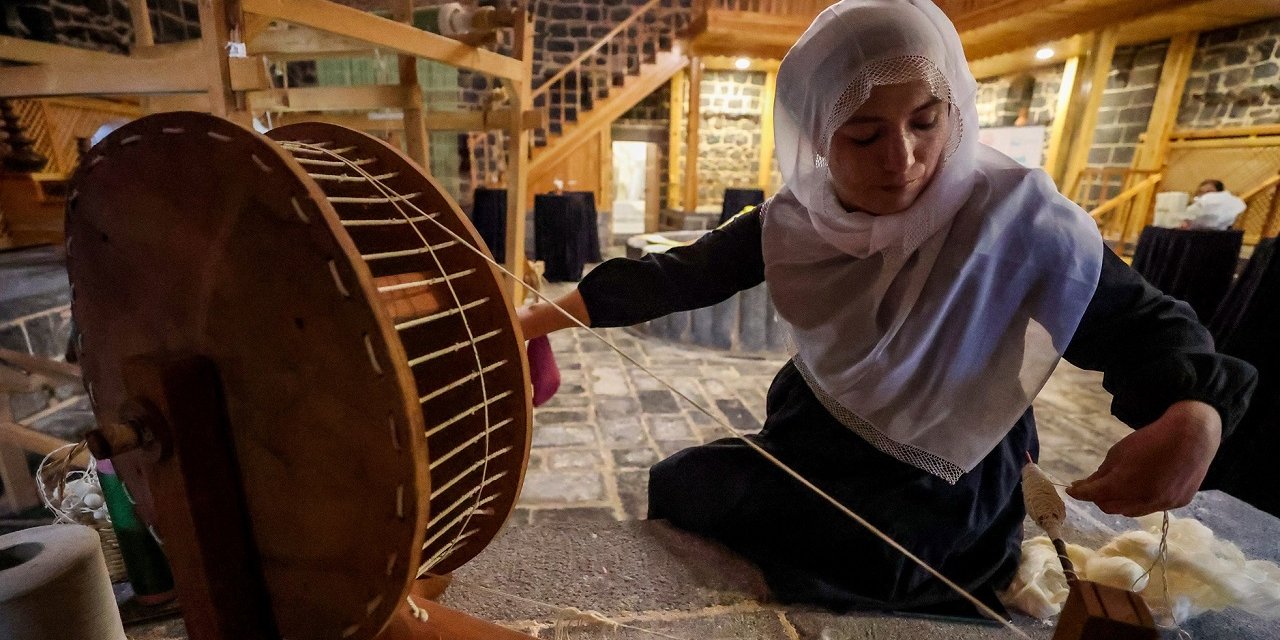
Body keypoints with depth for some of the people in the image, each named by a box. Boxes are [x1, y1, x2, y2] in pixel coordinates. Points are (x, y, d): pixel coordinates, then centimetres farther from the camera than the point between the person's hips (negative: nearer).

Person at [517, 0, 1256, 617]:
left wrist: (1194, 418, -33)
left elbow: (1142, 324, -10)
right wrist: (551, 313, -8)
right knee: (674, 486, 7)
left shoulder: (1014, 217, -21)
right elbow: (685, 274, -6)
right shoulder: (800, 217, -10)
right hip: (817, 440, 5)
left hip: (941, 494, -4)